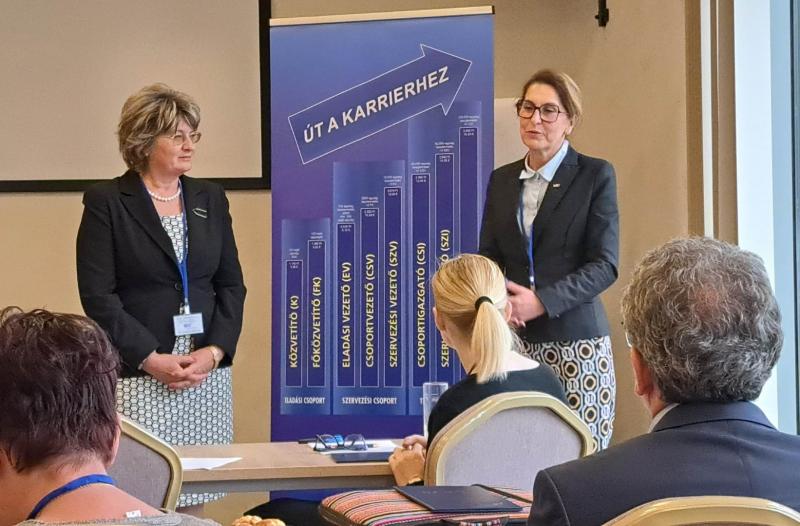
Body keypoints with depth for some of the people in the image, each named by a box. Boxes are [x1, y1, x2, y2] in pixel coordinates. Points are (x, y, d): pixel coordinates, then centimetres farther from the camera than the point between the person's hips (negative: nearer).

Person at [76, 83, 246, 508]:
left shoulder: (210, 198, 13)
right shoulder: (105, 202, -2)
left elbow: (231, 284, 11)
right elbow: (98, 295, -7)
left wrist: (214, 351, -4)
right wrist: (151, 359, -14)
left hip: (208, 374, 4)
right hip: (138, 376, -4)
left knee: (195, 493, 2)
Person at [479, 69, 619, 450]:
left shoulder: (596, 176, 1)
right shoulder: (501, 180, 15)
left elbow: (605, 265, -5)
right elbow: (488, 257, 16)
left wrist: (541, 301, -17)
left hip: (576, 341, -3)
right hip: (514, 342, 4)